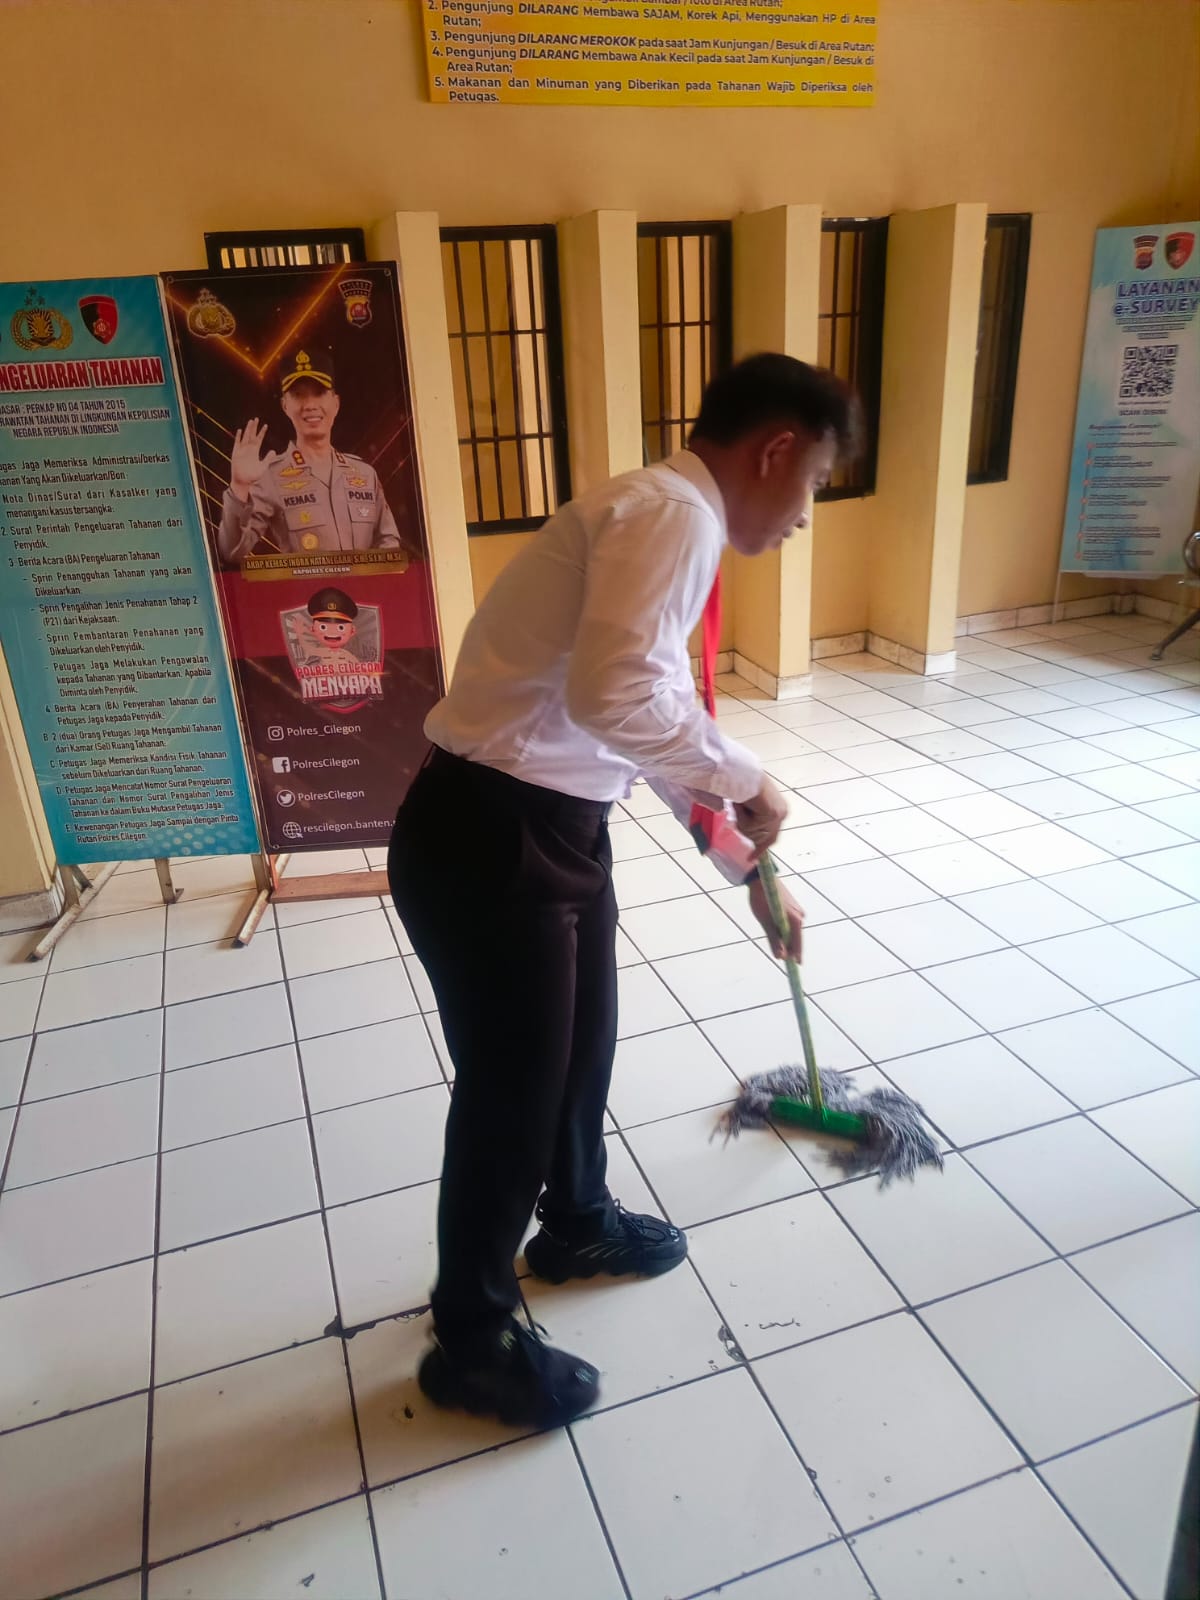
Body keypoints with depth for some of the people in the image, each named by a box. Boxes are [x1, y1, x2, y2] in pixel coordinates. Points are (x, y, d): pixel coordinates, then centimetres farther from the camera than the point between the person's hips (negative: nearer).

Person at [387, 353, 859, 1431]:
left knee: (584, 1037, 26)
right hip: (486, 837, -10)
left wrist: (750, 870, 31)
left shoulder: (667, 523, 18)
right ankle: (472, 1340, 32)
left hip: (554, 823, 10)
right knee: (510, 1086, 7)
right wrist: (747, 782, -14)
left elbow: (664, 726, 25)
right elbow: (612, 695, -31)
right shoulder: (673, 511, -15)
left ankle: (576, 1223, 54)